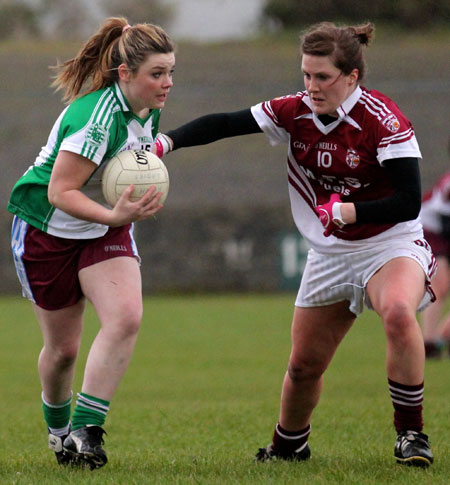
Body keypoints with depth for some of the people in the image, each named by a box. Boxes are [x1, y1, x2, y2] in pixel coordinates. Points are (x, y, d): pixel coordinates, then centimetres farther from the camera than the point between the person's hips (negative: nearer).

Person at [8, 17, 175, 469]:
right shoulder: (97, 117, -30)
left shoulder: (148, 111, -5)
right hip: (48, 229, -6)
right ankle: (57, 428, 33)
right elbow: (59, 191, -30)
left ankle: (87, 430, -13)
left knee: (126, 317, -19)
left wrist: (137, 205, 1)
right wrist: (114, 216, -42)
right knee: (62, 347, 4)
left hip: (106, 227, 6)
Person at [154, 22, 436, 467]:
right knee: (304, 365, 8)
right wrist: (166, 142, -19)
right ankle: (288, 446, 37)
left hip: (390, 244, -5)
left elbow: (408, 202, -22)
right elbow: (224, 124, -5)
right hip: (330, 254, 5)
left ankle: (410, 434, -23)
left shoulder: (382, 120, -20)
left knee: (398, 312, -37)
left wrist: (351, 211, -34)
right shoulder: (295, 112, -4)